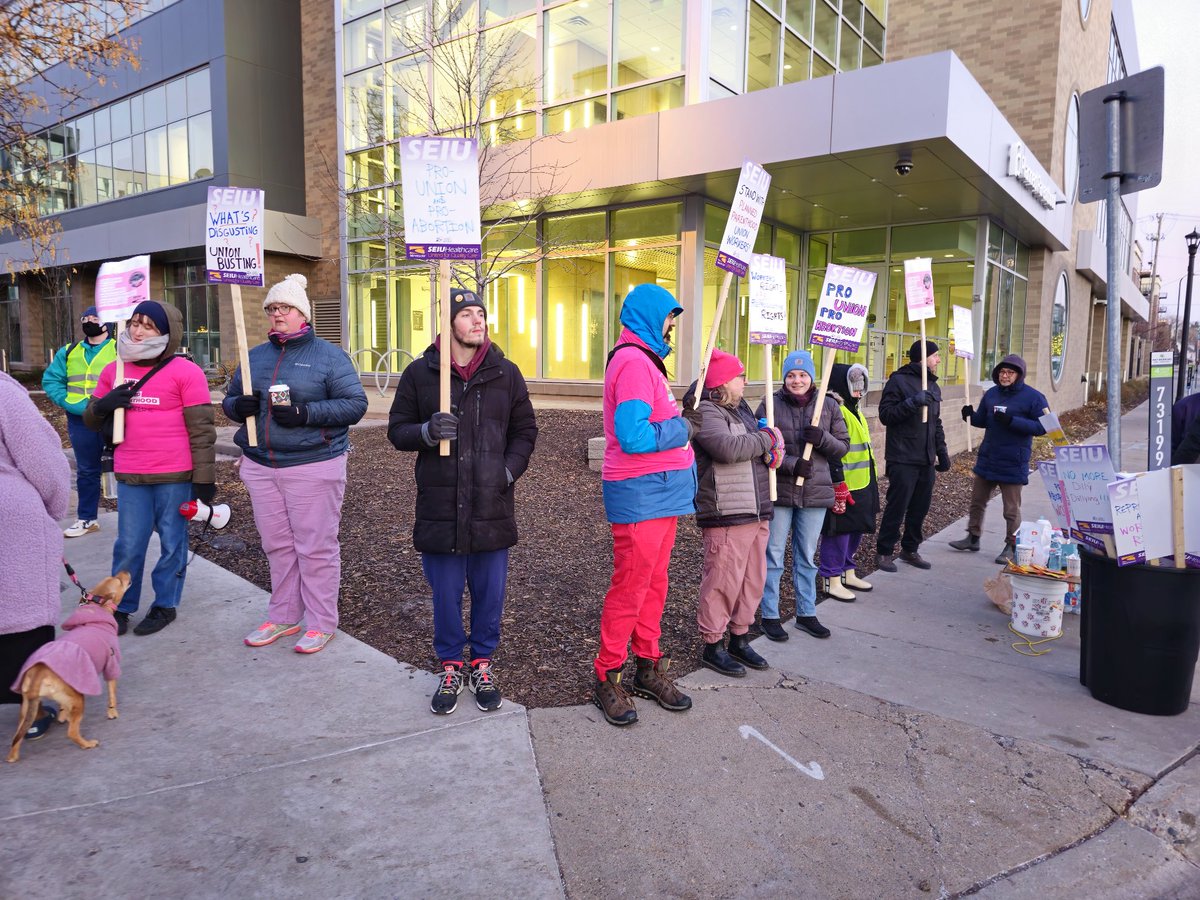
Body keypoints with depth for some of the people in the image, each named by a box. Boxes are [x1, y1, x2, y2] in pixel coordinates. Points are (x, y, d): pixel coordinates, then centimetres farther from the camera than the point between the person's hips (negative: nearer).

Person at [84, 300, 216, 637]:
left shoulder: (185, 372, -6)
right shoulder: (114, 370, 10)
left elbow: (202, 429, -8)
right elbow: (91, 421, 18)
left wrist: (204, 477, -10)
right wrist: (103, 405, -6)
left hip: (175, 476, -4)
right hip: (129, 476, 4)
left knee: (172, 543, 9)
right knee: (128, 545, 10)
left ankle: (165, 604, 24)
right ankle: (122, 607, 25)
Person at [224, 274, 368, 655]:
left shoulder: (328, 355, -3)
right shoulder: (255, 356, 14)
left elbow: (355, 403, -10)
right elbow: (229, 400, 19)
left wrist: (306, 414, -21)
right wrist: (239, 405, -6)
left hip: (313, 466, -5)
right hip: (260, 466, 6)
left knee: (316, 546, 0)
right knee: (277, 545, 12)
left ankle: (321, 622, 12)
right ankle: (283, 616, 25)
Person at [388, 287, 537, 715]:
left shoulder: (505, 373, 5)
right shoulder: (420, 373, 2)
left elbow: (525, 430, 11)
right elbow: (397, 430, 5)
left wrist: (509, 471, -4)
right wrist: (427, 431, -16)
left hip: (492, 506, 1)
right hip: (440, 506, -1)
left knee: (489, 592, 11)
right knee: (445, 594, 9)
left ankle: (482, 664, 31)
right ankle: (451, 667, 29)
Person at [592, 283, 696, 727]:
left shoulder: (645, 359, 20)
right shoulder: (634, 362, -15)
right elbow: (632, 436, -24)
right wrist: (682, 428, -12)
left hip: (661, 492, 10)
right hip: (641, 494, -10)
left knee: (653, 585, 15)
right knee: (630, 587, -1)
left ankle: (648, 667, 27)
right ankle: (607, 677, 12)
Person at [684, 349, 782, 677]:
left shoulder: (741, 408, 20)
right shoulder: (705, 413, -10)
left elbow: (770, 436, 26)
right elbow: (729, 448, -26)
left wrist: (774, 448, 1)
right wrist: (767, 439, -10)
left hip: (757, 511, 9)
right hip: (727, 515, -9)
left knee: (753, 580, 14)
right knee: (723, 581, -5)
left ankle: (740, 639, 29)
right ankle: (713, 646, 10)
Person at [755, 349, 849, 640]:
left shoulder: (828, 406, 5)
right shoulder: (770, 405, -4)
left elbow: (842, 447, 6)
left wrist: (822, 438, -15)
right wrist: (791, 465, -21)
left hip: (815, 493, 3)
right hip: (778, 492, -3)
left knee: (806, 557, 15)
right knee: (773, 556, 5)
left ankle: (806, 614, 28)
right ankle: (769, 616, 17)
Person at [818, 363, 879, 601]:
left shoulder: (854, 409, 17)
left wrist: (871, 482, 27)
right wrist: (838, 484, -25)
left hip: (862, 485, 11)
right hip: (843, 486, -11)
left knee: (857, 529, 18)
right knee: (839, 531, -2)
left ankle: (847, 572, 32)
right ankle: (831, 580, 8)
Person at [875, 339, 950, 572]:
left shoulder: (933, 386, 18)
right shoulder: (899, 381, -7)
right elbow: (885, 414, -14)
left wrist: (942, 452, 18)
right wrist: (913, 402, -25)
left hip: (926, 460, 8)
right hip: (903, 459, -7)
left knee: (920, 507, 10)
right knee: (897, 507, -4)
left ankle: (910, 549, 24)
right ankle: (884, 552, 8)